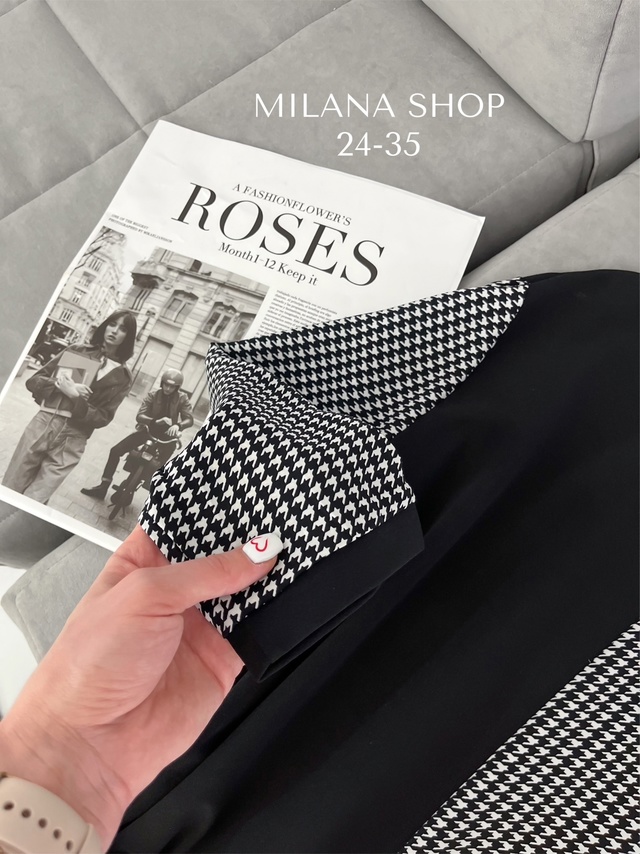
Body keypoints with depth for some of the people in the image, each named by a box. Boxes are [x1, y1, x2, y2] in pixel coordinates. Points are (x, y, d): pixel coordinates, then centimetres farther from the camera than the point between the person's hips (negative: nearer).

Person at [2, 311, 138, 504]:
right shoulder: (77, 350, 7)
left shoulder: (122, 376, 1)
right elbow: (33, 380, 7)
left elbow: (102, 418, -4)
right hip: (41, 425, 2)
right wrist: (59, 385, -12)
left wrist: (76, 397, -17)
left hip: (71, 441, -2)